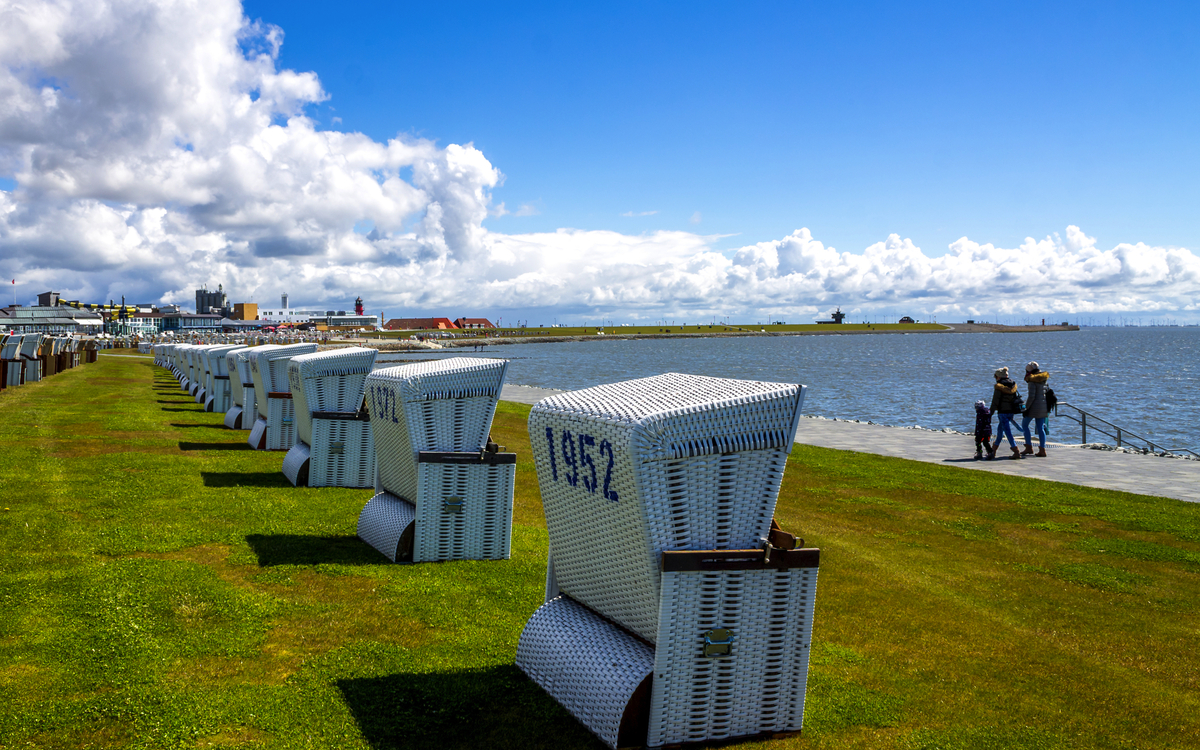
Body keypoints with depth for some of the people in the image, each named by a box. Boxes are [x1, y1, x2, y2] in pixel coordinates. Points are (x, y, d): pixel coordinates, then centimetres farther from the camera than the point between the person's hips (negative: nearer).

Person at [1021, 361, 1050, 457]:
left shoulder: (1032, 381, -12)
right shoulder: (1044, 380, 12)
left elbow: (1031, 397, -19)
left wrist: (1026, 408, -14)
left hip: (1034, 406, -7)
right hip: (1043, 406, 7)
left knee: (1024, 424, 8)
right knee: (1040, 428, 9)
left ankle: (1029, 447, 2)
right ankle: (1042, 450, 4)